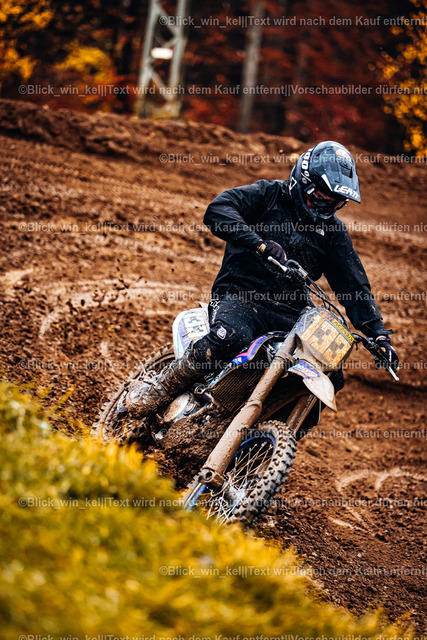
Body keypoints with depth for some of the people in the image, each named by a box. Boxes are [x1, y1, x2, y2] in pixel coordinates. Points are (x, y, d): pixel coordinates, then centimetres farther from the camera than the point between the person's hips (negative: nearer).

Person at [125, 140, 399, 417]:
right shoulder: (270, 194, 3)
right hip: (241, 296, -5)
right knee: (230, 337, -38)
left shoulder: (335, 232, 15)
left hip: (291, 314, 5)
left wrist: (379, 334, 2)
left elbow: (354, 286, 15)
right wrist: (260, 243, -27)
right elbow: (217, 210, -13)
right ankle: (159, 388, -19)